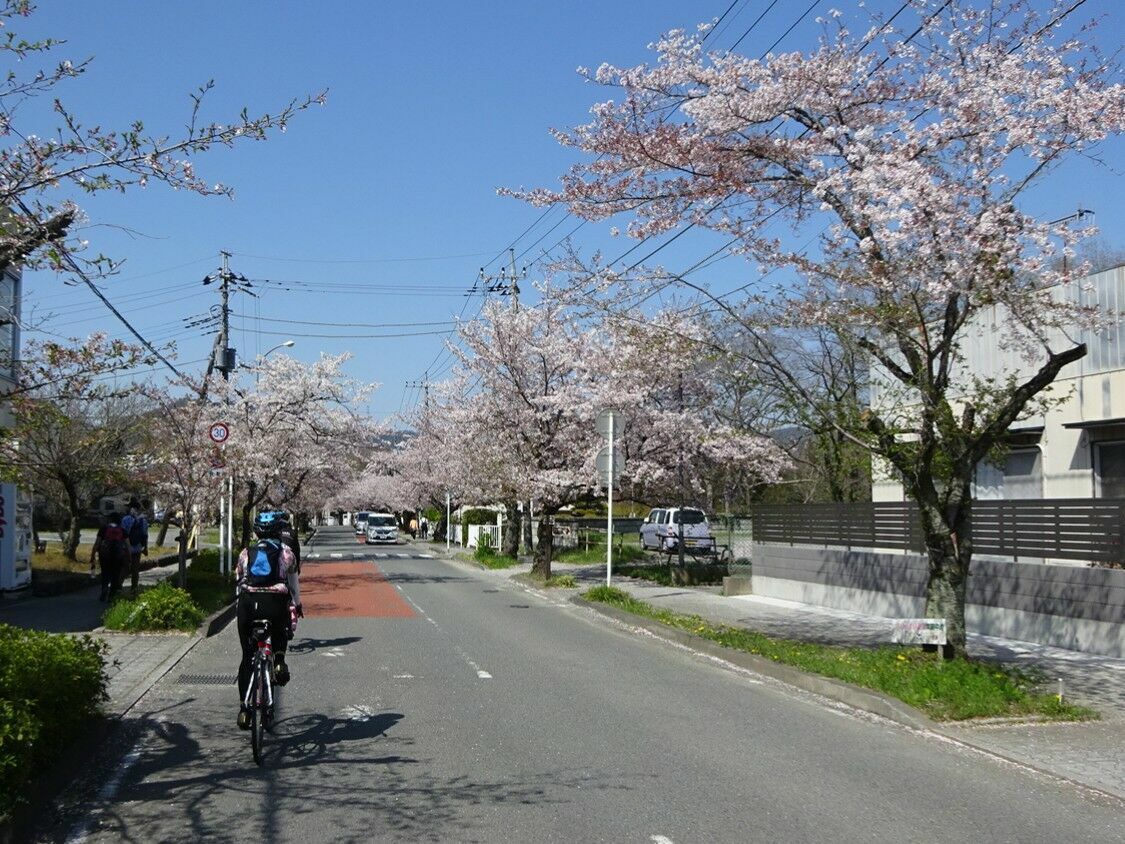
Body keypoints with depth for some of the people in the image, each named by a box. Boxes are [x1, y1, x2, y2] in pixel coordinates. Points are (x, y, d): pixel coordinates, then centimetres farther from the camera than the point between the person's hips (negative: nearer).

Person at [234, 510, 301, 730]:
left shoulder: (246, 553, 19)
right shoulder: (285, 552, 14)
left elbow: (238, 581, 22)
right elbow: (294, 583, 22)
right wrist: (298, 605, 38)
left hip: (248, 603, 1)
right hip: (276, 602, -1)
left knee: (247, 657, 11)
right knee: (281, 632, 33)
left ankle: (244, 707, 7)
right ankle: (279, 660, 5)